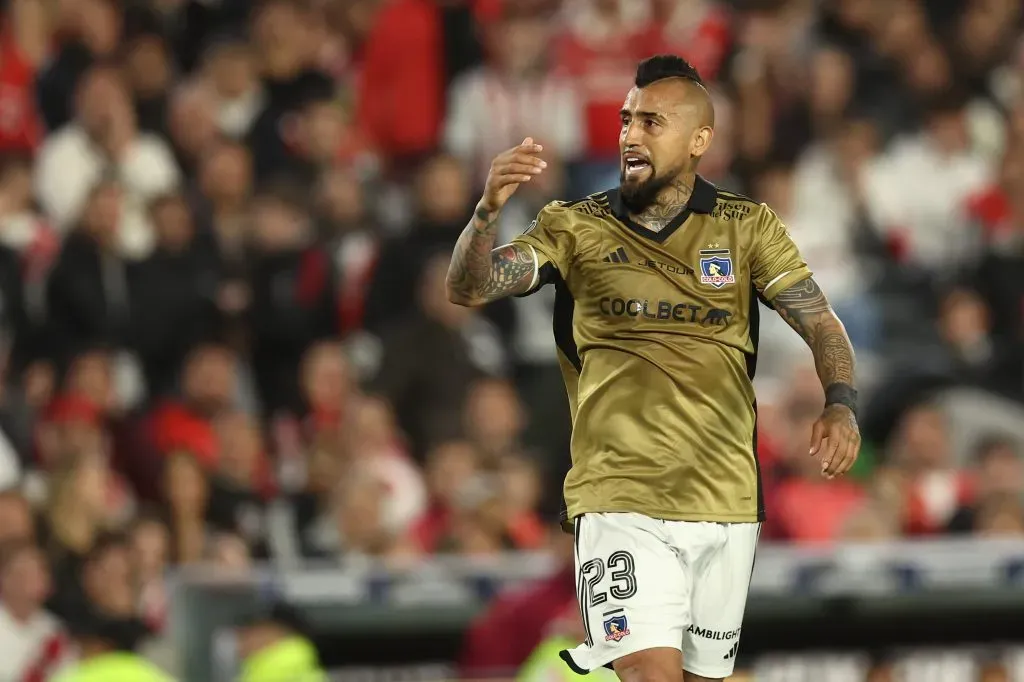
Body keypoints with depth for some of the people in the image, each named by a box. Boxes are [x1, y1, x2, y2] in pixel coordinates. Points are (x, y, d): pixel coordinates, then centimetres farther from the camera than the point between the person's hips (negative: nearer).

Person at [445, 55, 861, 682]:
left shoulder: (749, 228, 7)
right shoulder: (575, 228, 4)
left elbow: (820, 323, 2)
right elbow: (468, 289, -5)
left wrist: (841, 407, -17)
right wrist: (490, 209, -25)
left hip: (726, 505, 2)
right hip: (621, 504, -2)